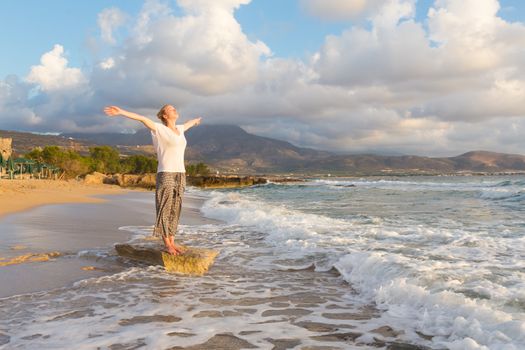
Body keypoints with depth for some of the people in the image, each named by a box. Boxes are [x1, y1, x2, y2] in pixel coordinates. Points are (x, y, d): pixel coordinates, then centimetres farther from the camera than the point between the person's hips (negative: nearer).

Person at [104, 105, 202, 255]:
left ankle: (172, 242, 17)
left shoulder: (180, 129, 15)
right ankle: (167, 243, 6)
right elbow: (142, 118, -15)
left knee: (174, 210, 10)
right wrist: (121, 112, -26)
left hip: (180, 175, 7)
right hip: (166, 175, -7)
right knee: (165, 209, -1)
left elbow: (188, 123, 38)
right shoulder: (160, 129, -4)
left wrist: (195, 121, 61)